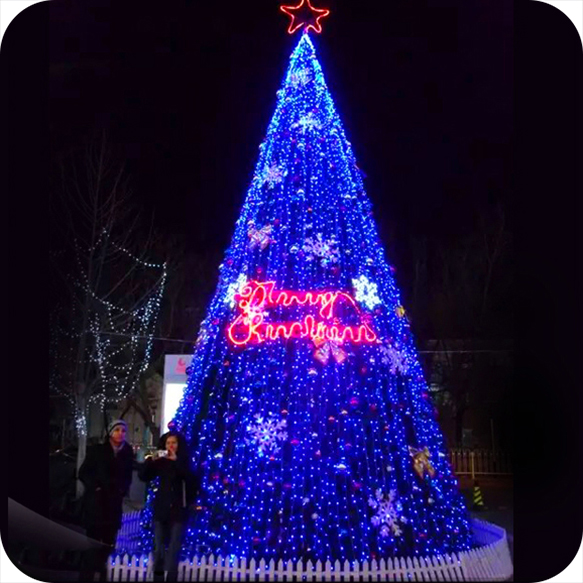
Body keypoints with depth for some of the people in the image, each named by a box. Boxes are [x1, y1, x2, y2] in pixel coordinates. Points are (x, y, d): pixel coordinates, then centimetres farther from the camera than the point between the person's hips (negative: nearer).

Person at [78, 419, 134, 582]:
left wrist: (123, 489, -1)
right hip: (95, 500, -3)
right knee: (93, 540, -6)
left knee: (108, 542, 4)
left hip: (114, 502, 3)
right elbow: (83, 473, 0)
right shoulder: (97, 450, 0)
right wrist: (94, 486, -11)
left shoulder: (127, 453, 8)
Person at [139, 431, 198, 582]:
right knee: (158, 548, 4)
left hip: (178, 510, -2)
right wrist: (150, 460, -16)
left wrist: (176, 461, -23)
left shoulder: (184, 462, 0)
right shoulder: (161, 462, 5)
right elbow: (143, 476, -1)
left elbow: (191, 479, -18)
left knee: (174, 550, -3)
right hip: (161, 509, 2)